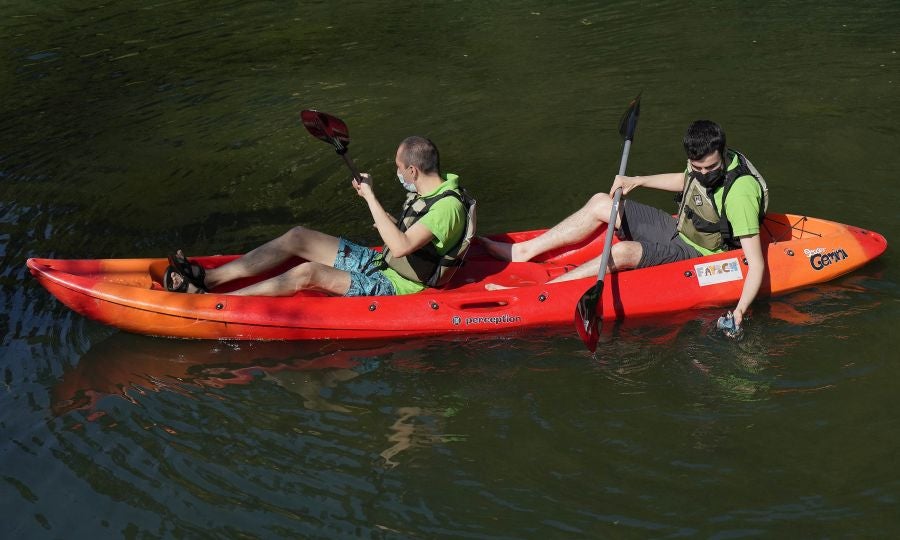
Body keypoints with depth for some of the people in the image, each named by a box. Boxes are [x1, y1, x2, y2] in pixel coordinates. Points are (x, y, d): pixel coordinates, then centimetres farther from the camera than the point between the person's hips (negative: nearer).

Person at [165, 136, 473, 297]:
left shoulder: (447, 206, -26)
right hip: (378, 262, 10)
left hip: (392, 287, -10)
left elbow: (400, 247, -38)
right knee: (298, 237, -3)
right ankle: (208, 278, -5)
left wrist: (370, 197, -34)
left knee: (308, 273, -27)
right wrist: (390, 226, 7)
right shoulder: (432, 189, 5)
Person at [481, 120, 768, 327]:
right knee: (600, 203, 1)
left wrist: (740, 309, -46)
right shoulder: (702, 163, -9)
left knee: (623, 252, -31)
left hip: (696, 254, -8)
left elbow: (756, 262, -34)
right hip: (679, 228, 8)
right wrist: (637, 181, 10)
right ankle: (523, 251, 3)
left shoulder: (740, 192, -32)